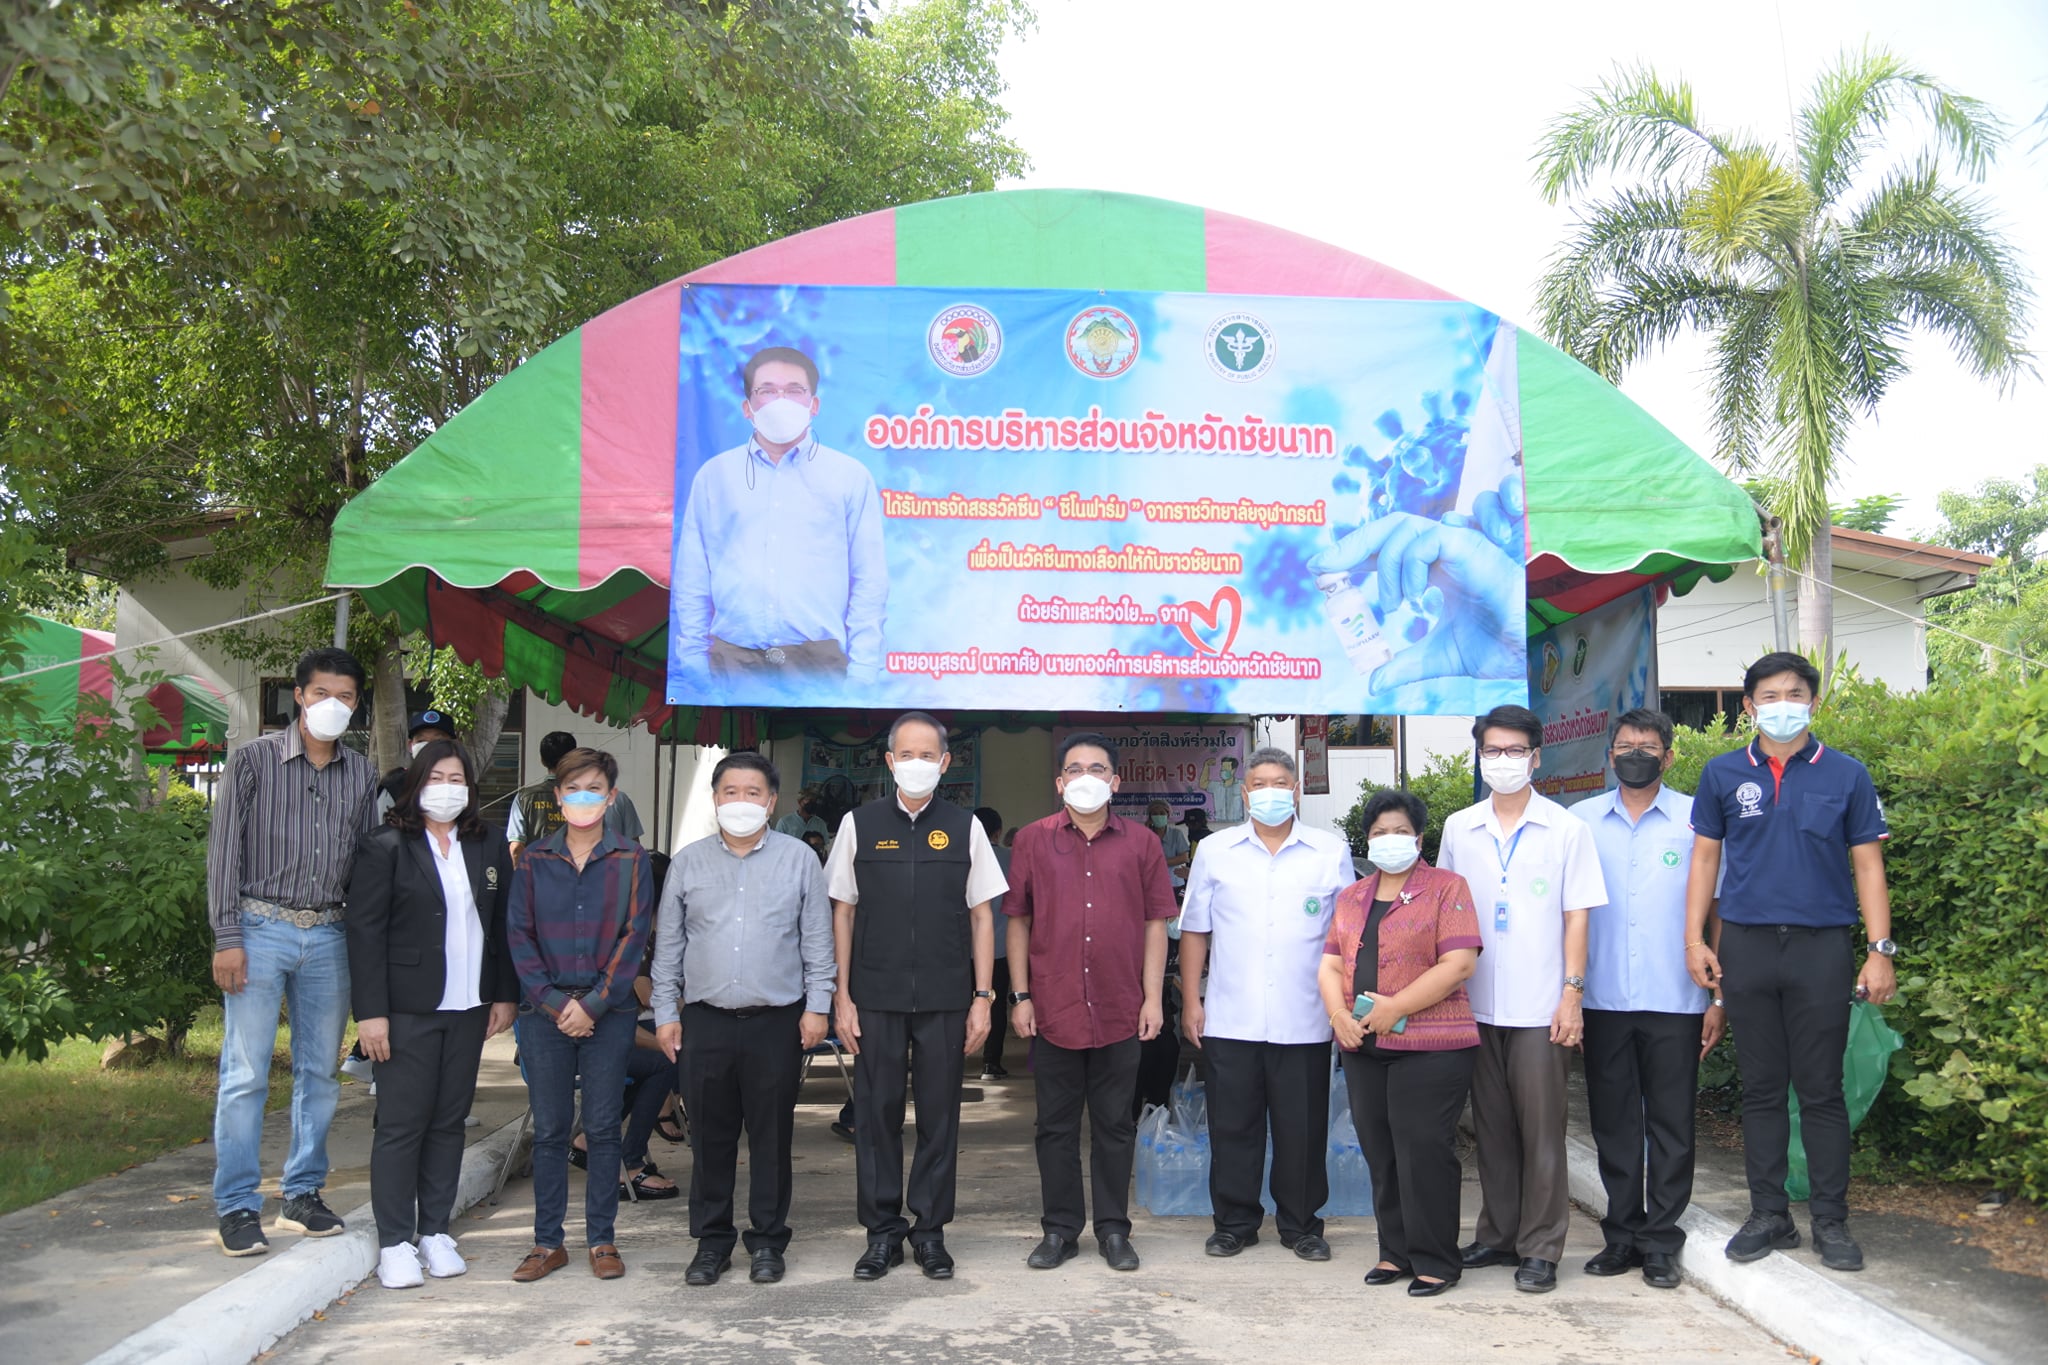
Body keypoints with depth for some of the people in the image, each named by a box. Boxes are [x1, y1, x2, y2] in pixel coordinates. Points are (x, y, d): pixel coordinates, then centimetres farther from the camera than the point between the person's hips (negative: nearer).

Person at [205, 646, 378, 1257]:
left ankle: (302, 1195, 21)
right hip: (261, 929, -4)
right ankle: (236, 1208, 5)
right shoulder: (254, 759, -1)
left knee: (320, 1072, 9)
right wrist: (227, 938, -9)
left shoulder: (362, 775, 10)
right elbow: (225, 851, -3)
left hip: (329, 936, 4)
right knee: (245, 1073, -3)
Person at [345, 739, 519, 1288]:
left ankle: (435, 1232, 19)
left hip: (469, 1009, 4)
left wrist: (505, 995, 9)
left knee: (449, 1120, 9)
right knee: (402, 1124, -1)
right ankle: (395, 1243, 7)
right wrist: (370, 1012, -11)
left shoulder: (489, 848, 11)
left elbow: (502, 927, 14)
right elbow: (365, 930, -7)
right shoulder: (386, 846, -3)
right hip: (407, 1010, -4)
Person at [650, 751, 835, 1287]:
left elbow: (817, 939, 5)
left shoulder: (799, 859, 4)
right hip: (705, 1020, 2)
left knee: (772, 1135, 4)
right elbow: (668, 944, 12)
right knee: (710, 1136, 7)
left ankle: (767, 1241, 17)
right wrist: (665, 1012, 8)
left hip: (776, 1020, -1)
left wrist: (817, 1006, 0)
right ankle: (711, 1241, 19)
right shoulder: (689, 863, 9)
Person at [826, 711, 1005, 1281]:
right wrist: (842, 996, 1)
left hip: (945, 999, 0)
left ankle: (930, 1230, 19)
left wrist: (982, 997, 1)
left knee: (939, 1115, 6)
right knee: (876, 1112, 5)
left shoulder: (965, 828, 4)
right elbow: (843, 913, 6)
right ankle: (882, 1231, 18)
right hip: (875, 998, 0)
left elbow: (981, 916, 6)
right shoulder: (859, 825, 4)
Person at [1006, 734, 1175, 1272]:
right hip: (1053, 1010, 0)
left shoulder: (1140, 844, 4)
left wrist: (1153, 998, -1)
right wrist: (1020, 995, 0)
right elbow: (1018, 920, 5)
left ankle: (1113, 1229, 21)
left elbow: (1155, 922, 4)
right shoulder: (1033, 840, 3)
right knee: (1056, 1126, 9)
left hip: (1120, 1011, 0)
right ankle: (1060, 1230, 19)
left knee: (1115, 1126, 9)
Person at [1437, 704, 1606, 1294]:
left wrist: (1572, 991, -7)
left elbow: (1576, 914, 0)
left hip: (1539, 1007, -3)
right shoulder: (1458, 829, 8)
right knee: (1491, 1126, 11)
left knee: (1541, 1129, 0)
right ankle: (1498, 1234, 22)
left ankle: (1540, 1248, 8)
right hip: (1475, 1003, 3)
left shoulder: (1566, 829, 0)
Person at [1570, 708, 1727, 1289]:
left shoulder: (1696, 819, 2)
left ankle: (1661, 1243, 13)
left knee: (1671, 1126, 3)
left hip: (1675, 1002, -2)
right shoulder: (1580, 821, 7)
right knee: (1613, 1125, 8)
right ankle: (1622, 1236, 19)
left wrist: (1719, 997, -1)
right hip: (1603, 1001, 2)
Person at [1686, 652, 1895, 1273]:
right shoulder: (1723, 775, 6)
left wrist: (1880, 950, -2)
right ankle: (1769, 1214, 17)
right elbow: (1705, 857, 9)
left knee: (1821, 1089, 3)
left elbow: (1867, 865, 4)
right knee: (1761, 1087, 8)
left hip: (1822, 945, -1)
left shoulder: (1846, 775, 3)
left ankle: (1830, 1220, 14)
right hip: (1746, 945, 1)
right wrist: (1695, 939, 2)